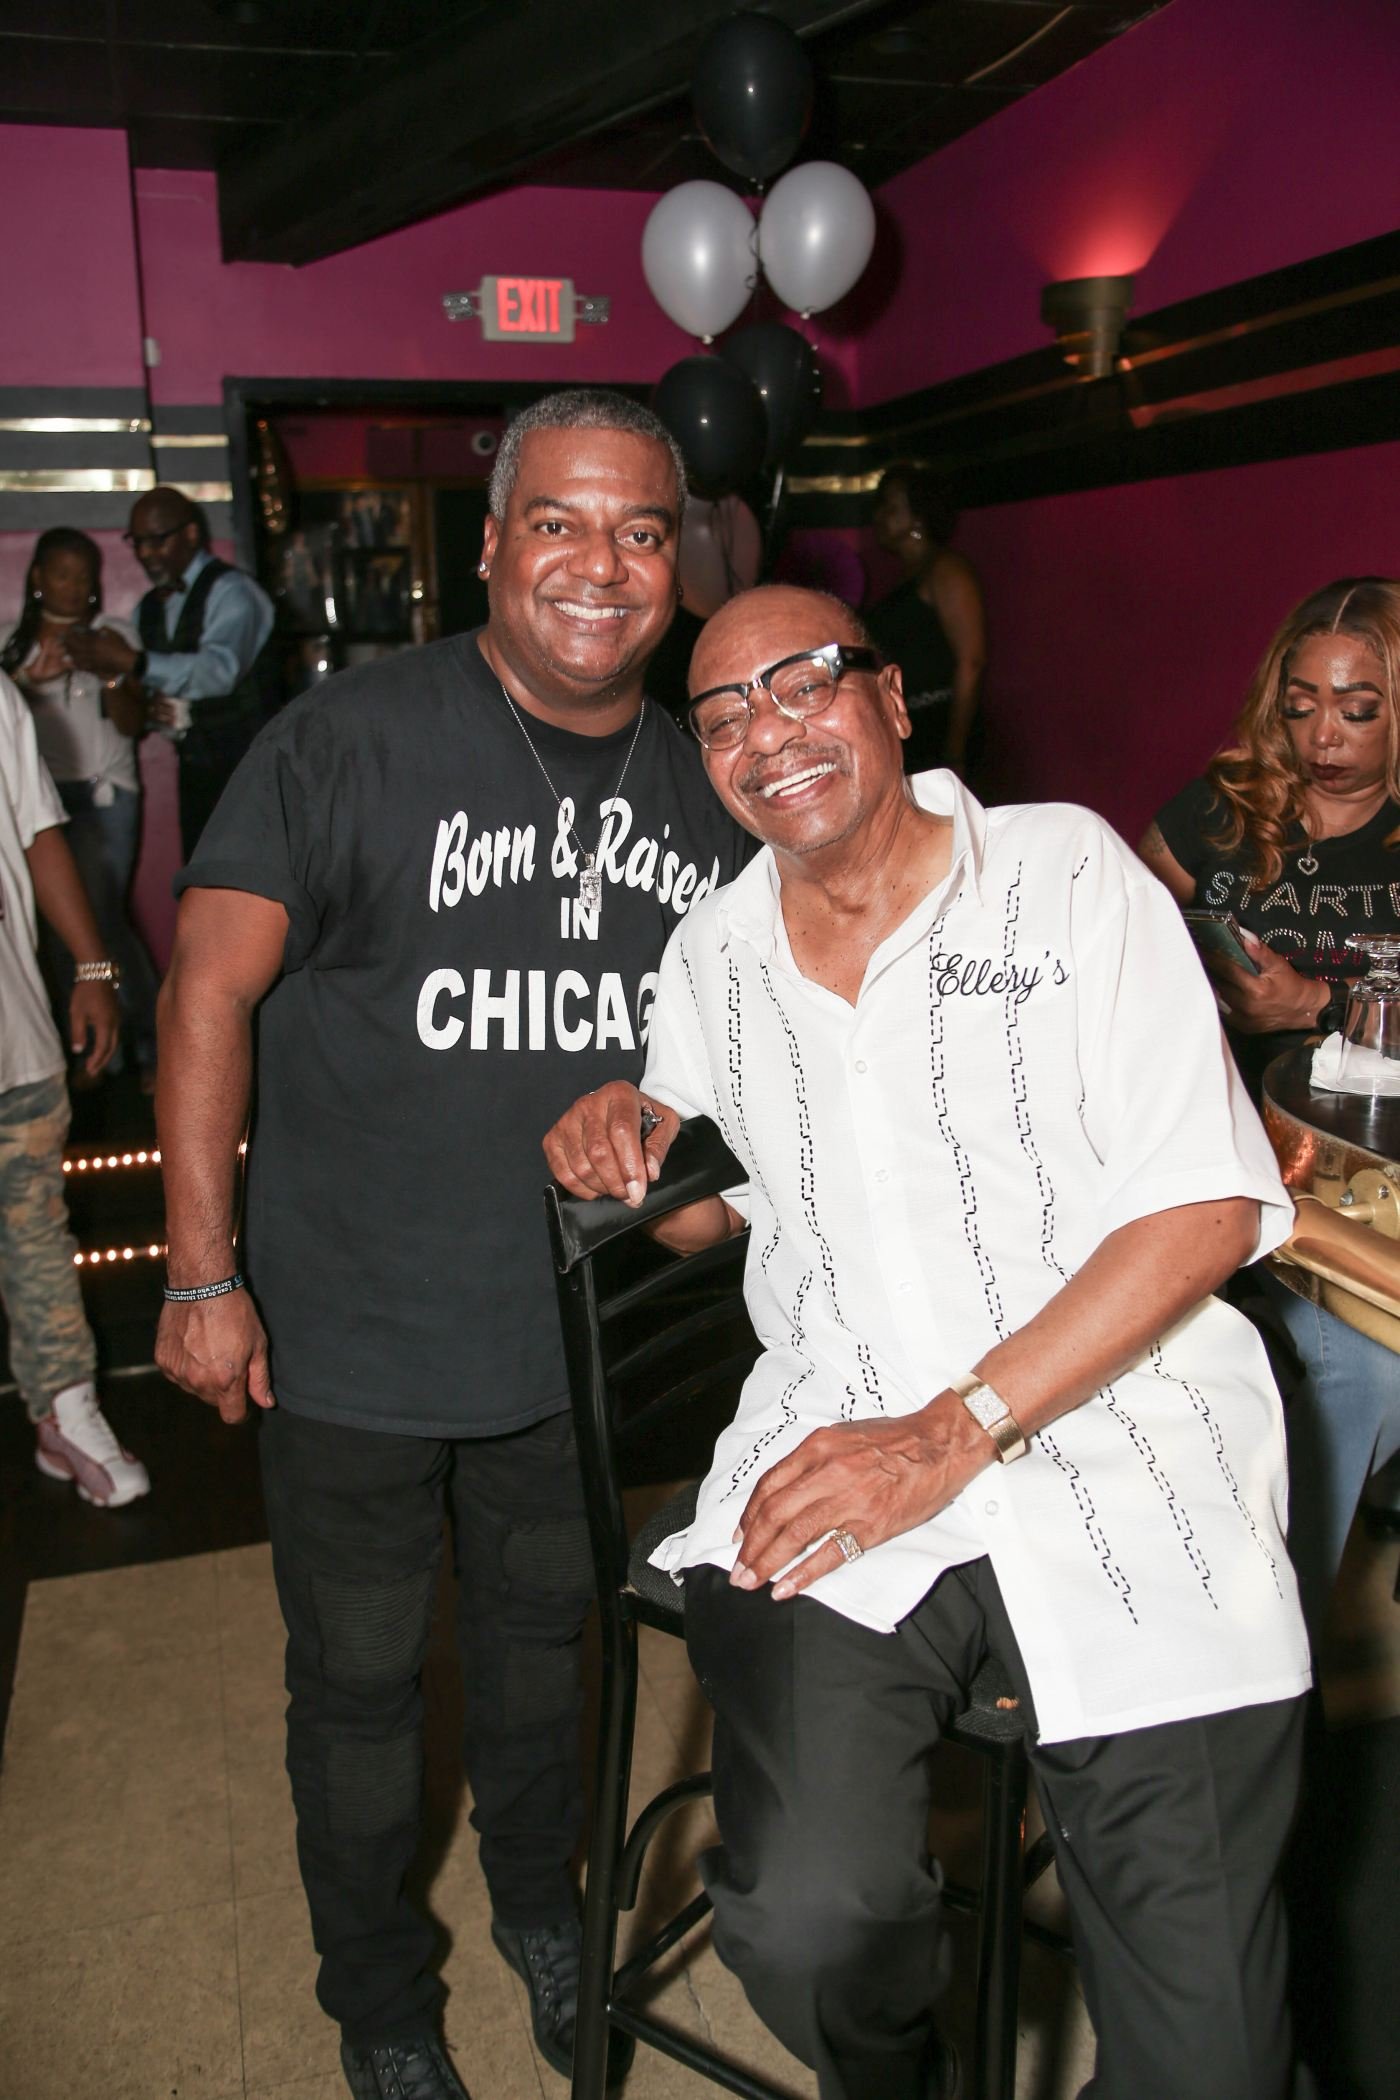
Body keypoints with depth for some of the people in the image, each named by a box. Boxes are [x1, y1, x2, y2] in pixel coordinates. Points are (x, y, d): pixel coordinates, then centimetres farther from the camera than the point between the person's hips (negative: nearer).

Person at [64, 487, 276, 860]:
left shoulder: (231, 591, -10)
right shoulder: (148, 609, 15)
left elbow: (219, 670, -27)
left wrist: (132, 662, -33)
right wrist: (147, 708, -2)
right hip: (195, 769, 8)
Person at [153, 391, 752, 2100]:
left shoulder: (701, 786, -1)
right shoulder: (351, 739, -16)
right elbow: (209, 993, -14)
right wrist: (202, 1278, -14)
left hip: (579, 1331, 4)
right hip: (349, 1336, -3)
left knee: (544, 1636, 25)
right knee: (359, 1684, 16)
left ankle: (539, 1909, 55)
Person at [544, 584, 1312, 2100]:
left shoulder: (1066, 867, 2)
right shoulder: (712, 959, 14)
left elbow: (1208, 1204, -6)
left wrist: (955, 1431, -14)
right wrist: (628, 1137, 2)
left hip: (1121, 1448, -1)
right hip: (834, 1446, 2)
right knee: (800, 1926, -21)